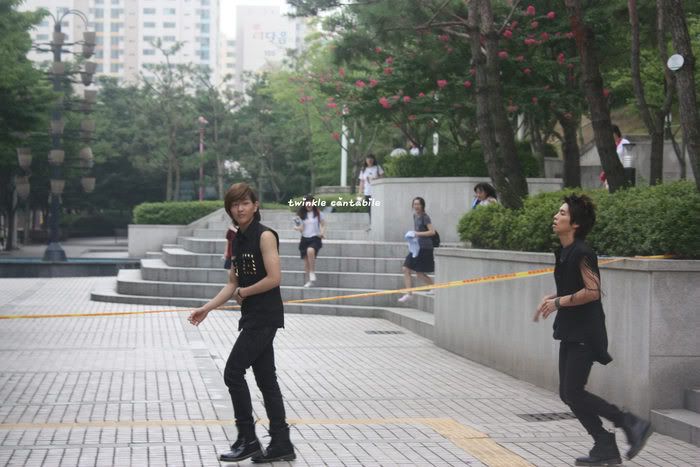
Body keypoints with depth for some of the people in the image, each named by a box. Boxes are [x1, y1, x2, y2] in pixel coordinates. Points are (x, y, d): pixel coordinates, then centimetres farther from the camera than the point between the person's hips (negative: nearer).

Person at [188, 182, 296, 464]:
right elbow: (233, 283, 15)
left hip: (265, 316, -8)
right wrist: (206, 308, 7)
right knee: (265, 379, 8)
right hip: (252, 317, 8)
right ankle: (281, 444, 13)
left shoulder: (265, 235, -12)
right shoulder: (238, 240, 12)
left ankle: (247, 439, 3)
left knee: (233, 373, -8)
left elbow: (274, 277, -19)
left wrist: (243, 292, -8)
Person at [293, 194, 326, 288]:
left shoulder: (318, 213, 1)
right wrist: (298, 227, -19)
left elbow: (323, 225, 8)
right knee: (306, 260, 2)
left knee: (310, 250, -34)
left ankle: (312, 272, -18)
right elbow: (301, 229, 3)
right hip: (305, 239, 3)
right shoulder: (301, 215, 5)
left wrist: (322, 233, -11)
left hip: (315, 238, -3)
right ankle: (310, 281, 14)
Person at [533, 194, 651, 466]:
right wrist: (550, 299, 8)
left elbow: (592, 291, -22)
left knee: (573, 393, -9)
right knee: (567, 394, 9)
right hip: (570, 332, 10)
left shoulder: (581, 253, -18)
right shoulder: (564, 252, 11)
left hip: (585, 334, -10)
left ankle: (631, 424, 2)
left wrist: (558, 303, -17)